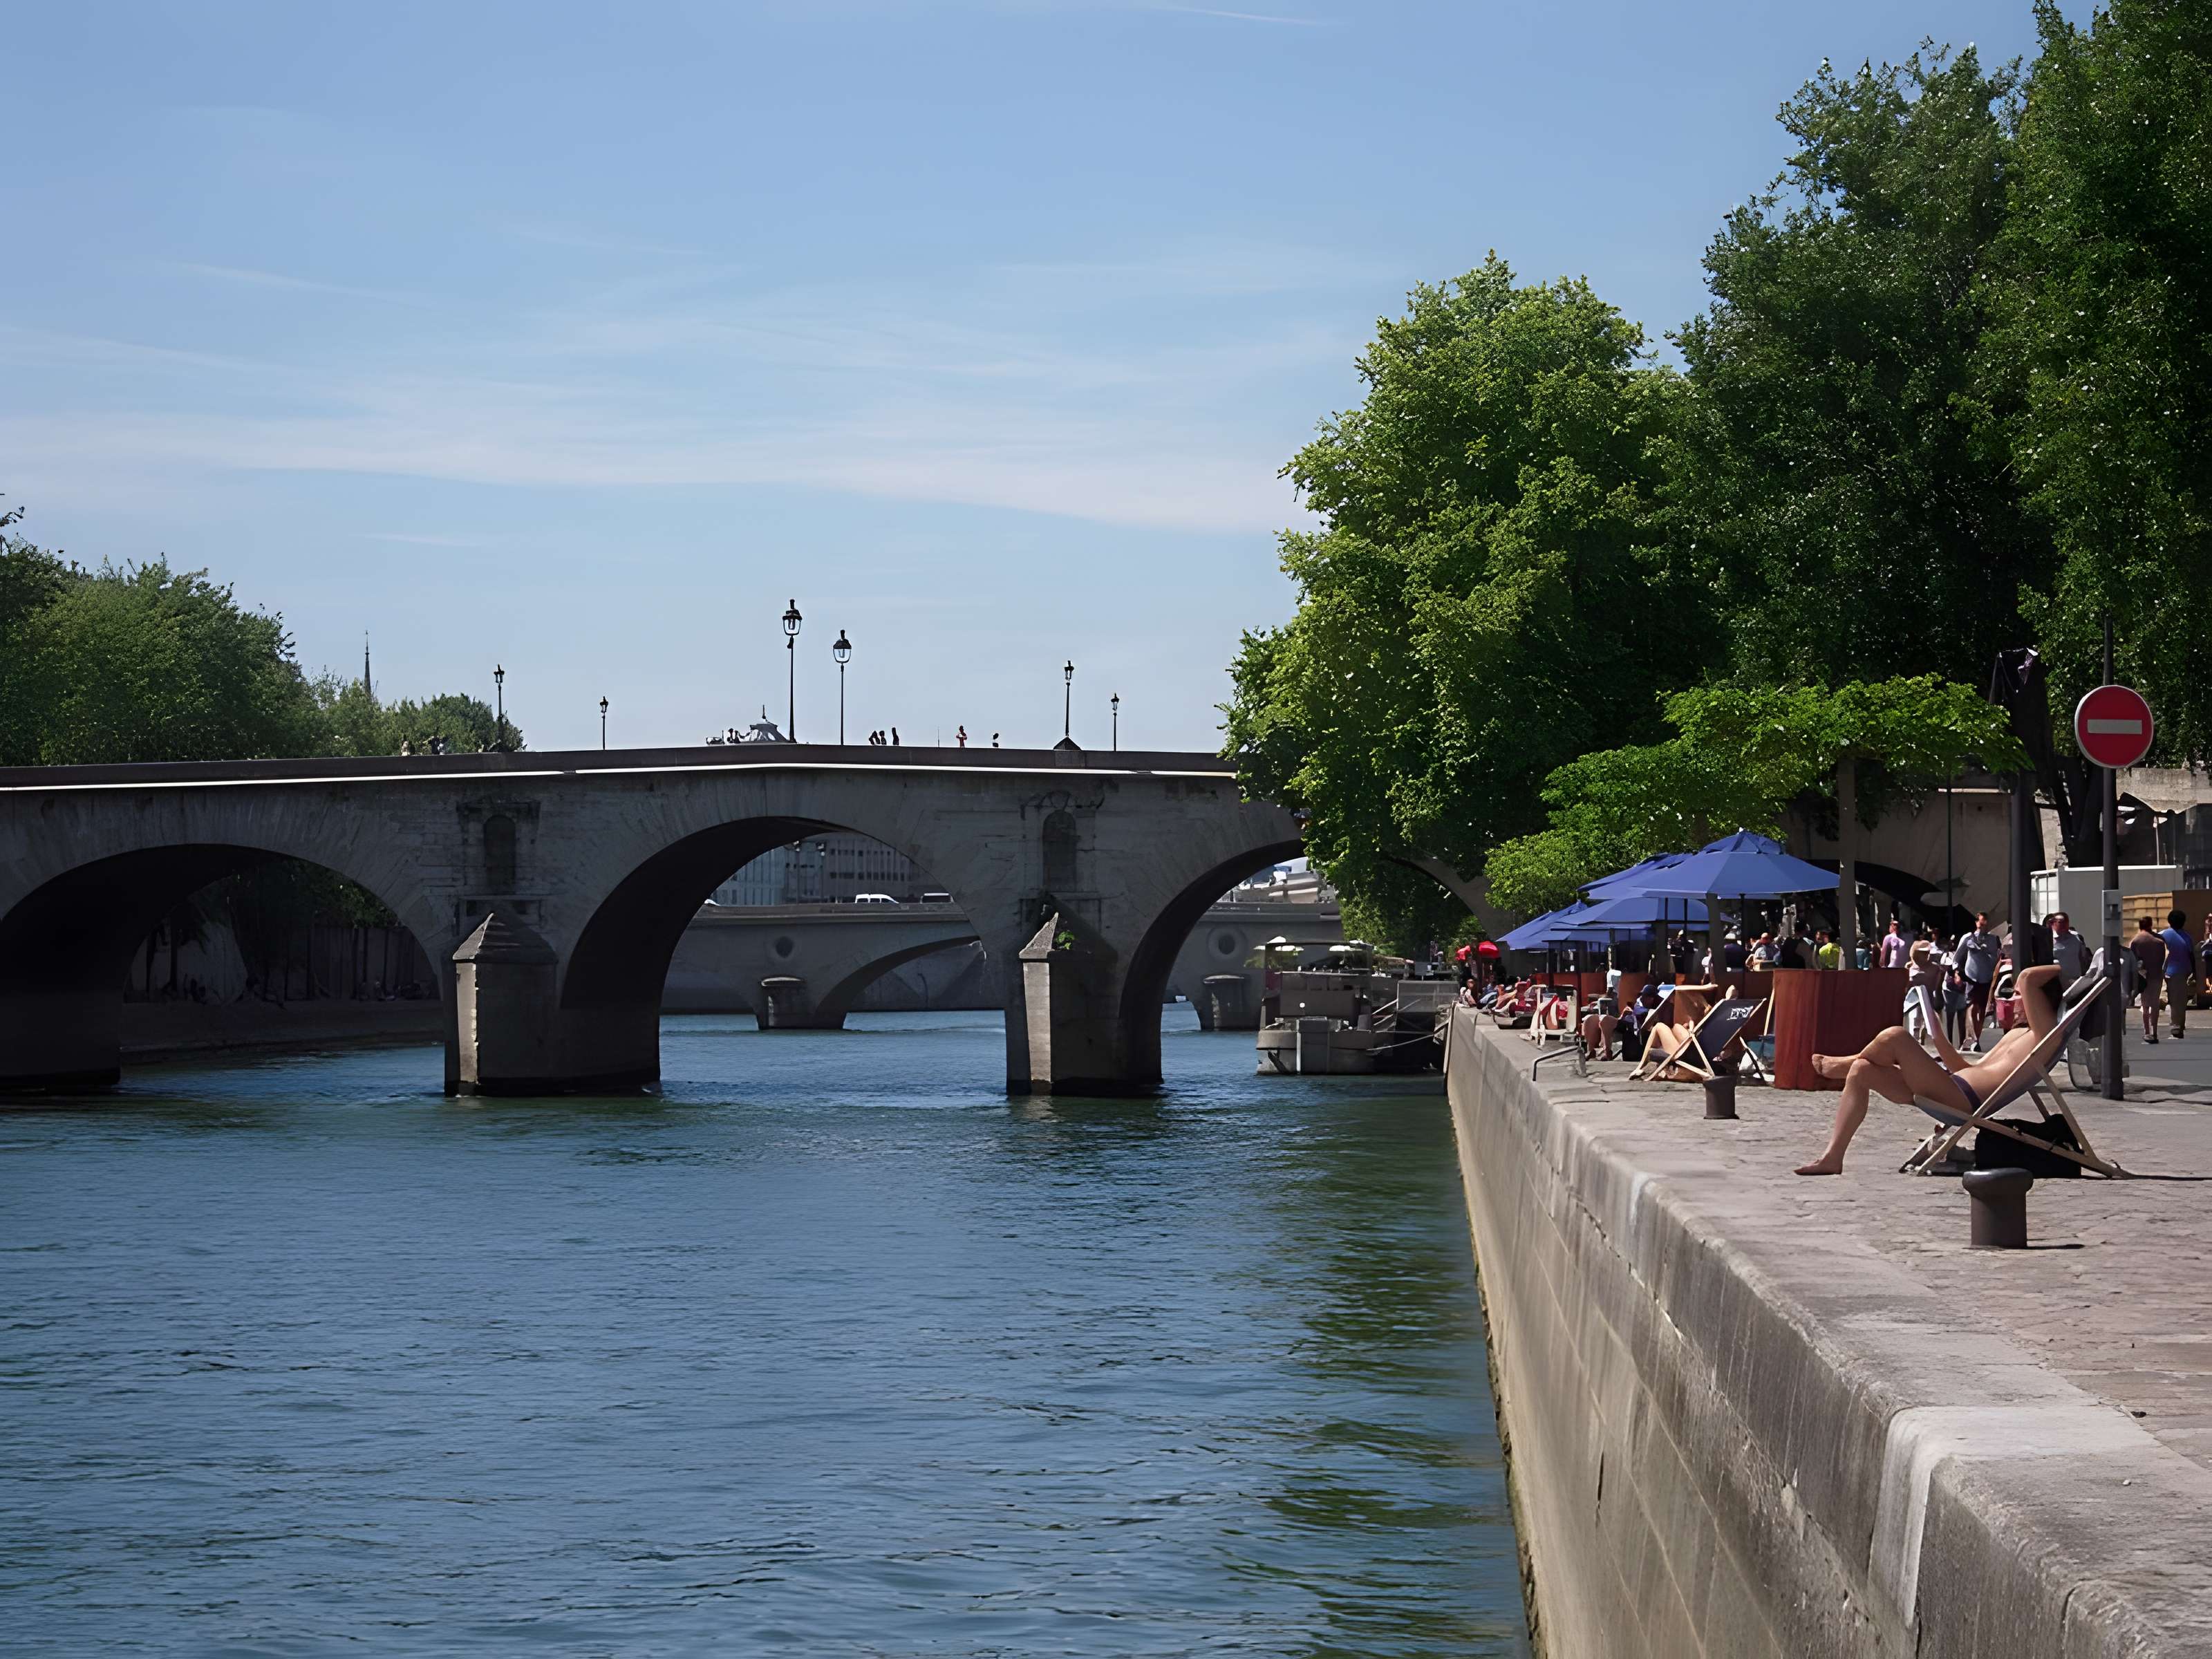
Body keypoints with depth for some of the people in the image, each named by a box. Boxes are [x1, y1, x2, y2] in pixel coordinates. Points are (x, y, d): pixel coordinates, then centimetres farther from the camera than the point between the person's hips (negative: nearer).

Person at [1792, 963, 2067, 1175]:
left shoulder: (2045, 1033, -6)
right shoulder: (2018, 1033, 26)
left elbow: (2027, 978, -17)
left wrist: (2061, 969, 2)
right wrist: (1939, 1039, 15)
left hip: (1962, 1098, -11)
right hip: (1954, 1085, 11)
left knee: (1894, 1037, -16)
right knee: (1861, 1071, 8)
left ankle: (1841, 1064, 18)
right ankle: (1832, 1158, 1)